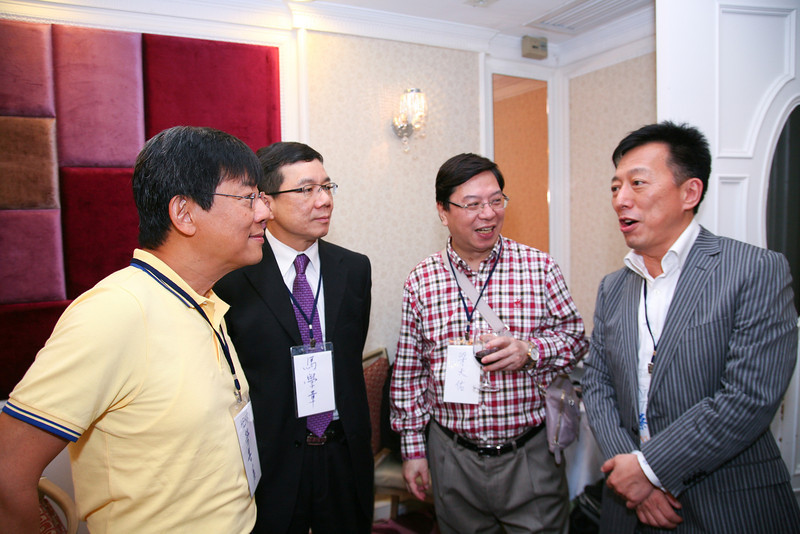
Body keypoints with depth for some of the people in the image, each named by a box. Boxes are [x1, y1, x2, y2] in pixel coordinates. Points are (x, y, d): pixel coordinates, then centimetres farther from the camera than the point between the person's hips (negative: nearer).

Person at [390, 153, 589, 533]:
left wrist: (530, 349, -18)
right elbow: (408, 372, 2)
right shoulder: (420, 281, -3)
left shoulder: (540, 267, -6)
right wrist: (413, 449, 4)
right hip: (453, 458, 1)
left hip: (531, 455, -1)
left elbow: (575, 335, 3)